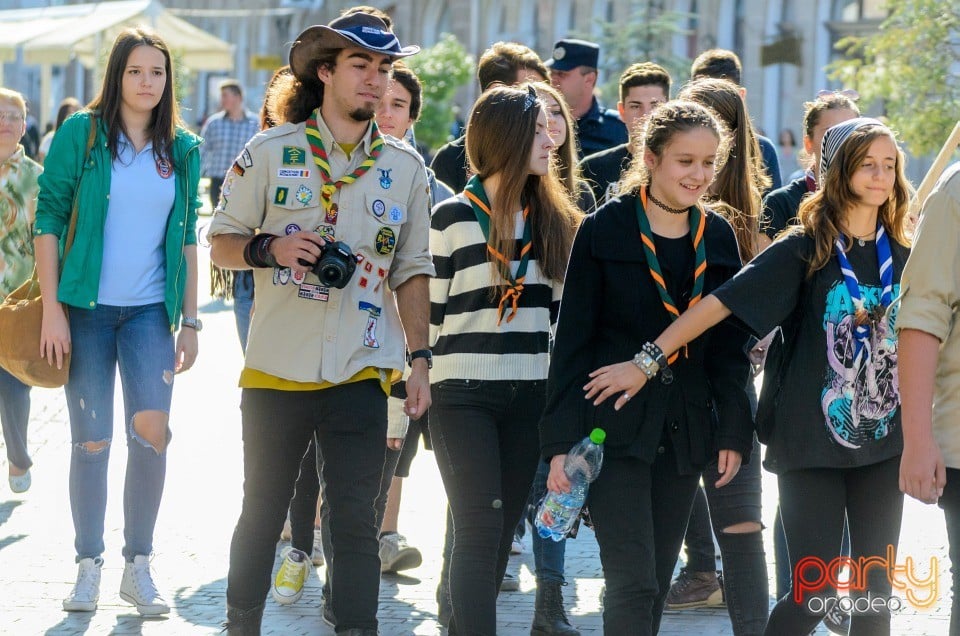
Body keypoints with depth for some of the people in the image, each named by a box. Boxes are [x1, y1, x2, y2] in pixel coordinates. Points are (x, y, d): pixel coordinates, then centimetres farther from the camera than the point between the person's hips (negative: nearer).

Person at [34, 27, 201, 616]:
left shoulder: (183, 149, 7)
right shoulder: (80, 134, -3)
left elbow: (188, 239, 12)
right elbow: (49, 220, -3)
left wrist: (190, 321, 8)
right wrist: (52, 309, -9)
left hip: (150, 311, 2)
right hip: (86, 308, -1)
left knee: (151, 427, -14)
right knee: (92, 441, 2)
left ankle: (139, 567, -3)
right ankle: (89, 566, 14)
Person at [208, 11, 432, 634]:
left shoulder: (405, 167, 7)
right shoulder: (270, 152, 0)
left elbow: (413, 271, 10)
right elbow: (222, 243, 3)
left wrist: (420, 359, 3)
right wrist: (269, 248, -18)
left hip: (361, 373, 1)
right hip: (276, 368, -1)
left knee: (357, 519, 1)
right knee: (262, 511, 10)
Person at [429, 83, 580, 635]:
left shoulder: (556, 222, 10)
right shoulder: (453, 218, -4)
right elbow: (424, 317, -3)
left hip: (529, 397, 5)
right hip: (463, 396, -5)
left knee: (500, 532, 6)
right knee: (481, 528, -12)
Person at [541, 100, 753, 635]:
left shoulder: (718, 238, 8)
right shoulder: (604, 230, -5)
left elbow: (730, 345, 13)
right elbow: (572, 341, -5)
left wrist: (734, 431, 4)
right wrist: (562, 442, -10)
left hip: (684, 431, 5)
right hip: (614, 429, -5)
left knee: (656, 584, 9)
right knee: (634, 583, -13)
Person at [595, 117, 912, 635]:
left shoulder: (902, 256, 5)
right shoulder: (804, 251, -8)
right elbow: (719, 303, -13)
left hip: (881, 440, 4)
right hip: (812, 440, -4)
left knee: (876, 592, 6)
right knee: (813, 593, -6)